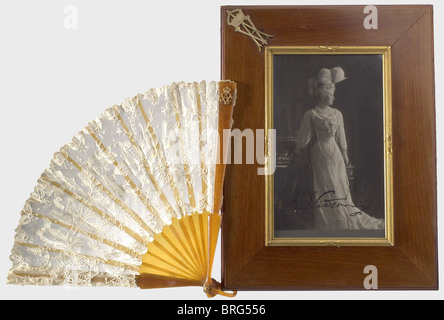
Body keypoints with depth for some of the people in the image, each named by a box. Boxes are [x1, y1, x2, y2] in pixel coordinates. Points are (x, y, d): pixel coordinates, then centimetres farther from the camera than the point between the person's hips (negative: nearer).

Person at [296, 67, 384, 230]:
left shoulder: (337, 114, 6)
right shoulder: (310, 115, -6)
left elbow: (340, 137, 13)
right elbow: (304, 139, -3)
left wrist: (344, 154, 14)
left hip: (335, 155, 4)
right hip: (319, 155, -4)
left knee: (339, 190, 8)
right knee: (322, 193, 3)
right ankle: (326, 225, 14)